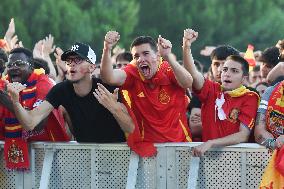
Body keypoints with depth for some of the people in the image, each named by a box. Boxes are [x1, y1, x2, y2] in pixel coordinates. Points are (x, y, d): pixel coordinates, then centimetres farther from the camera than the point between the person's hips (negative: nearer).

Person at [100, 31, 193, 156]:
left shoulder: (169, 70, -7)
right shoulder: (133, 73, -3)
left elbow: (188, 84, -29)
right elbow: (109, 78, -23)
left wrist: (168, 57, -41)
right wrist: (107, 49, -38)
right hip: (146, 145, 0)